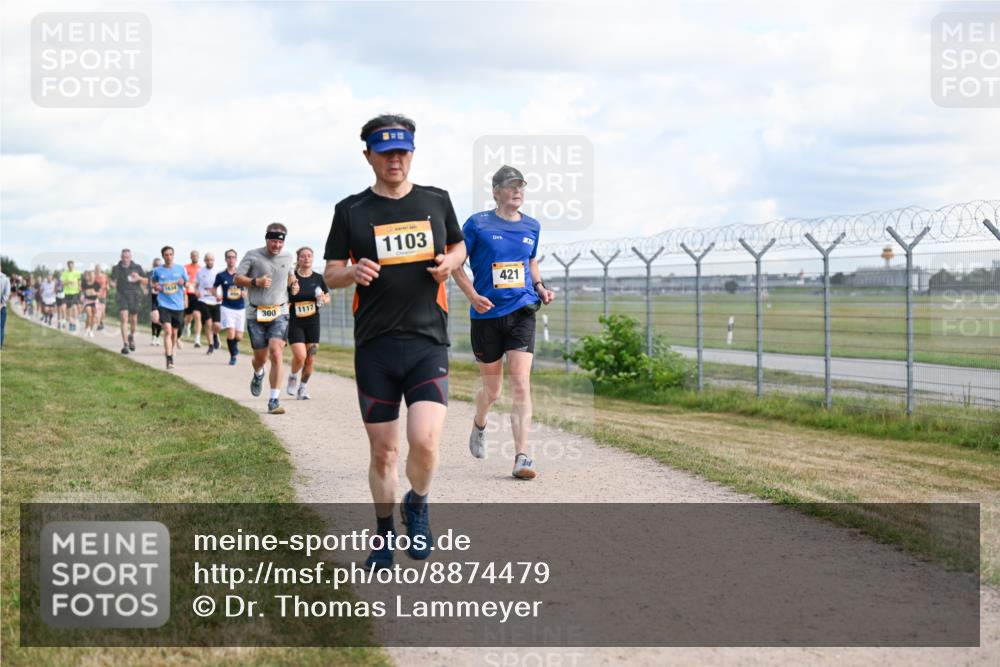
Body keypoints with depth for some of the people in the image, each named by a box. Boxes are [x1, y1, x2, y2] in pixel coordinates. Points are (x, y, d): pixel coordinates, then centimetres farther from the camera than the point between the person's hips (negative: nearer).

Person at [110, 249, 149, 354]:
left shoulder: (137, 267, 5)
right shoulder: (116, 268, 5)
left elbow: (146, 281, 10)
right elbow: (113, 282, 9)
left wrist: (139, 278, -11)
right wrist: (113, 284, -15)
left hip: (134, 295, 1)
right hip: (122, 295, -1)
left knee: (133, 320, 8)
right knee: (124, 319, -14)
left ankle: (131, 336, 39)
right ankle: (125, 344, -16)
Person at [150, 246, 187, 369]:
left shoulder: (180, 269, 4)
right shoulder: (157, 271, 2)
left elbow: (187, 283, 14)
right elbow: (153, 282, 20)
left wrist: (183, 282, -8)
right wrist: (156, 287, -1)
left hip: (178, 305, 2)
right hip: (164, 304, -2)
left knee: (174, 332, 14)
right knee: (167, 331, -16)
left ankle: (170, 352, 37)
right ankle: (169, 359, -19)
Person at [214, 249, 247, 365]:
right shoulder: (221, 275, 1)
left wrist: (245, 293, -10)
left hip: (240, 308, 2)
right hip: (227, 307, -2)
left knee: (239, 337, 3)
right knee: (231, 334, -16)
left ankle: (234, 346, 39)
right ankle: (233, 356, 6)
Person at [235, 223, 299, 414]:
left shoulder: (287, 257, 8)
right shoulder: (252, 255, -2)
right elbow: (238, 278, 0)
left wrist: (293, 286, 6)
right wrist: (256, 282, -17)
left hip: (279, 313, 1)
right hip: (256, 313, -1)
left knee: (276, 354, -17)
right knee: (260, 358, 8)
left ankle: (274, 400, -13)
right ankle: (258, 374, 48)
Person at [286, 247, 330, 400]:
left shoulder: (318, 278, 2)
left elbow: (327, 298, 14)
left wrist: (322, 299, -8)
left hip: (313, 322, 3)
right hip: (295, 323, -3)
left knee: (310, 359, 1)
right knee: (300, 356, -16)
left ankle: (303, 387, 21)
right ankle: (293, 377, 14)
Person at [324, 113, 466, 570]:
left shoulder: (436, 201, 8)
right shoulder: (351, 210, 4)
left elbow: (458, 246, 23)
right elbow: (330, 274, 8)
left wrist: (449, 263, 0)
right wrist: (353, 272, -15)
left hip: (428, 343, 0)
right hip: (374, 347, 0)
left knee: (425, 442, -16)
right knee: (382, 450, 6)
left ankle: (417, 505, 15)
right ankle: (384, 534, 26)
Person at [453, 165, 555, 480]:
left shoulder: (531, 226, 9)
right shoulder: (477, 224, -3)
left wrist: (540, 287, 7)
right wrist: (473, 295, -13)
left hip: (521, 312, 2)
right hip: (486, 315, -2)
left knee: (521, 384, -13)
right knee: (492, 389, 10)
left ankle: (521, 458, -15)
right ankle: (479, 427, 45)